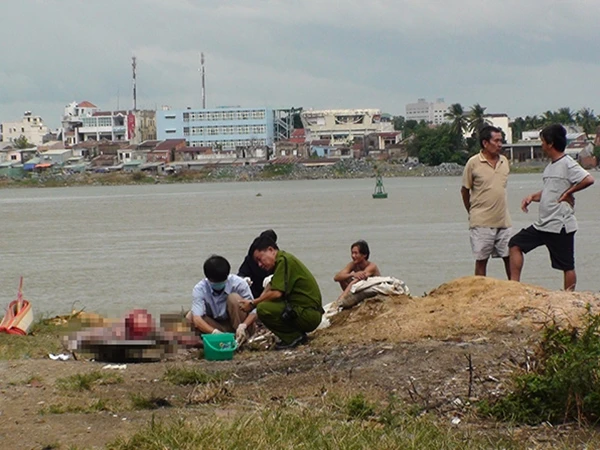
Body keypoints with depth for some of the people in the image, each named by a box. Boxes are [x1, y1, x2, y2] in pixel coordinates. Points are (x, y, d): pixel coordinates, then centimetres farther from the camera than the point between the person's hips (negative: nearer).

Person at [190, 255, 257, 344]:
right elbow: (197, 319, -31)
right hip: (216, 326, 2)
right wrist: (214, 332, -49)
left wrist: (243, 326, -40)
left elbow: (253, 312, -19)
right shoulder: (199, 289, -17)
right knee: (191, 317, -23)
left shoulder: (238, 283, -18)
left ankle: (242, 339, -22)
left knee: (234, 298, -26)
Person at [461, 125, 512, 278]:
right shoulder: (473, 163, -7)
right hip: (481, 223, -4)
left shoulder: (504, 161, 8)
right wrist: (472, 213, 8)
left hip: (503, 220, 4)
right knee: (481, 260, 2)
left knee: (510, 257, 5)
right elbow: (464, 190, 2)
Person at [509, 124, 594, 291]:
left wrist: (568, 192, -17)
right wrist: (532, 197, 7)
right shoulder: (551, 166, 14)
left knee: (567, 266, -2)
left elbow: (588, 180, -28)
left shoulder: (567, 164, -15)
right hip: (543, 224, 10)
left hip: (560, 226, -10)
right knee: (516, 244, 8)